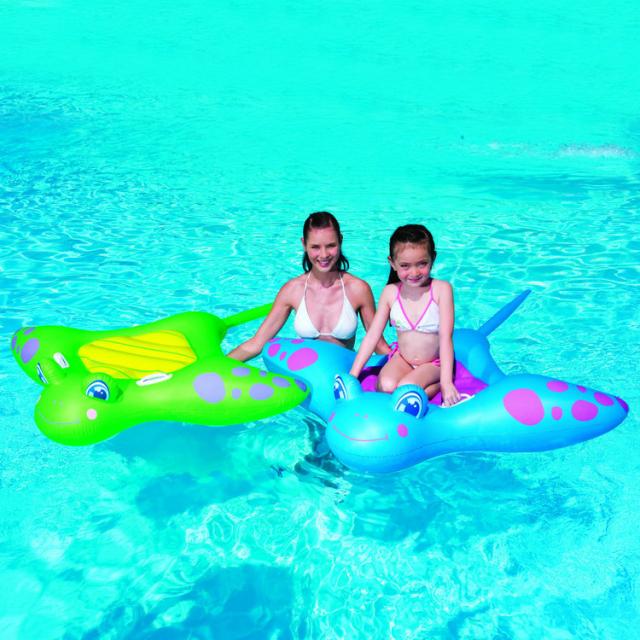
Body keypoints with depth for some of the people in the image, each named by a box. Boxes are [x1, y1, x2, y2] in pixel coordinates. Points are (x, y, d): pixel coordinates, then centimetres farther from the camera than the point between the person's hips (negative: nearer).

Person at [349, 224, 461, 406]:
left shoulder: (441, 289, -17)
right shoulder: (390, 292, -8)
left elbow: (445, 337, -20)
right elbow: (372, 335, -6)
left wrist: (446, 382, -27)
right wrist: (353, 375, -10)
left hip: (434, 363, -3)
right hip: (401, 358, 3)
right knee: (386, 387, -27)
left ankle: (439, 385, -5)